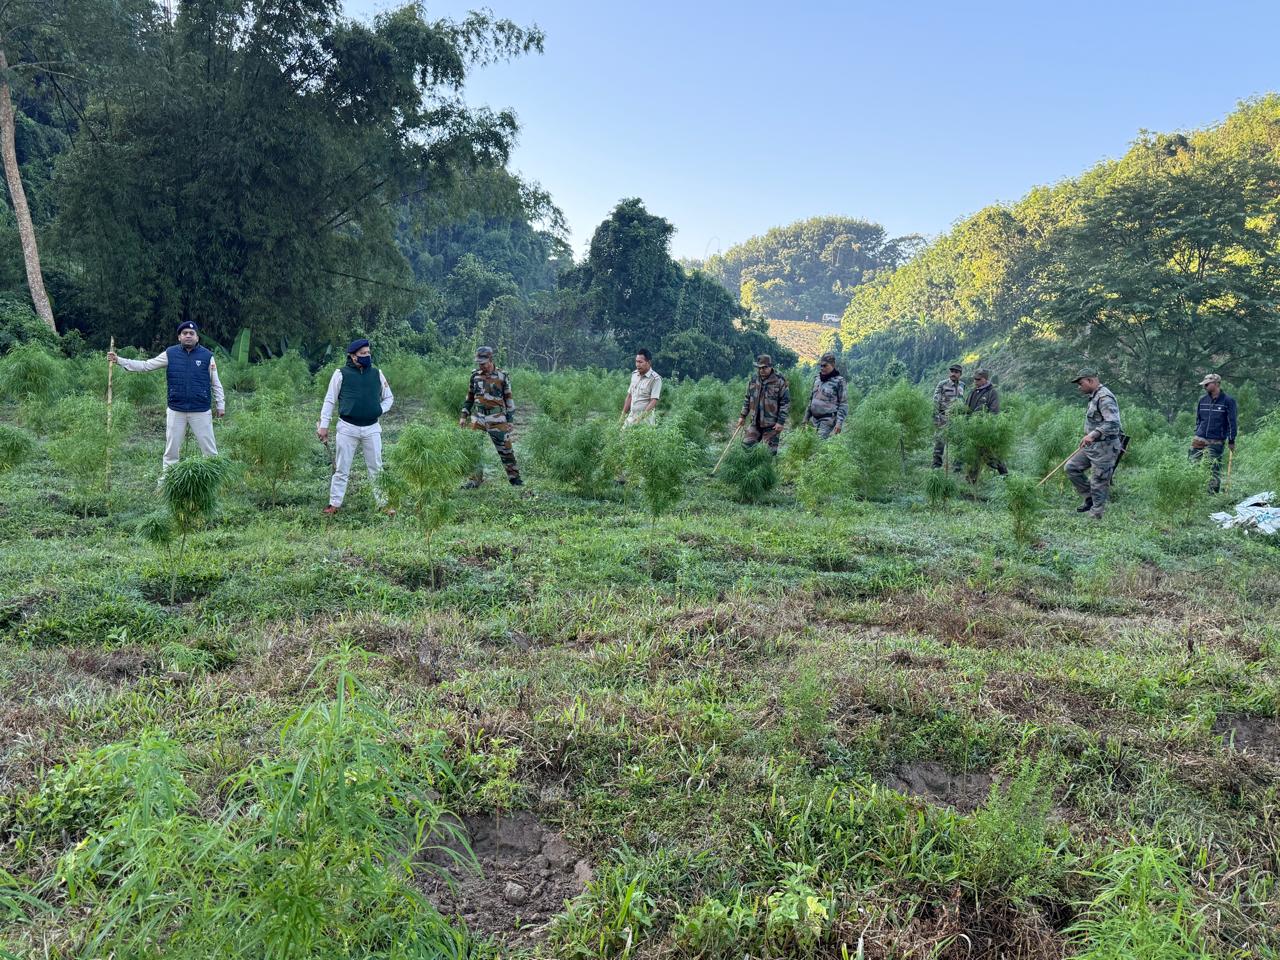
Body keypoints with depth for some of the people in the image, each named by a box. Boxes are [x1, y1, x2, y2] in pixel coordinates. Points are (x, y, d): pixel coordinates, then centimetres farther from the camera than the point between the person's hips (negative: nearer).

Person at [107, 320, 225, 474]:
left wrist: (220, 405, 2)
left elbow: (216, 383, 3)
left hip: (201, 412, -2)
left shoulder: (207, 355, -2)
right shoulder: (170, 354, 1)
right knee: (171, 450, 12)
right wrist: (119, 360, -6)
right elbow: (145, 366, 2)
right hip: (176, 411, 2)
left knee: (209, 449, 5)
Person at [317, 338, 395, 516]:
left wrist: (380, 410, -1)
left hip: (372, 428, 2)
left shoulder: (377, 373, 6)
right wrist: (324, 425, -1)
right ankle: (335, 504, 15)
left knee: (376, 469, 7)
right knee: (341, 469, 6)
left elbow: (389, 398, 17)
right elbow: (329, 400, 3)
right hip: (347, 428, -2)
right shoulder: (341, 374, -2)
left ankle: (383, 503, 15)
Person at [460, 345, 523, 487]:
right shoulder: (475, 375, 6)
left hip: (497, 419, -3)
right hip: (478, 419, 3)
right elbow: (469, 397, 15)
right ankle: (475, 479, 6)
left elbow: (509, 400, 1)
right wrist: (464, 415, 10)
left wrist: (510, 420, -3)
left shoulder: (502, 376, -3)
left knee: (505, 449, 1)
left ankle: (514, 477, 13)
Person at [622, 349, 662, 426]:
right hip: (631, 416, 6)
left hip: (645, 418, -6)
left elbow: (653, 401, -16)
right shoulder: (634, 374, 10)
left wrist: (641, 417, -23)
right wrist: (623, 415, 11)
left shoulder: (655, 379, -11)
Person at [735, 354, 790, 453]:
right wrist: (743, 415, 12)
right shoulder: (754, 380, 6)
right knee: (746, 445, 2)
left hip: (772, 425, -5)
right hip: (755, 423, 5)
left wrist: (781, 422, -13)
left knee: (770, 452, 1)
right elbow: (747, 399, 17)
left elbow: (785, 403, -9)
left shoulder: (780, 381, -10)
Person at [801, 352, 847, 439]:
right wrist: (806, 418, 18)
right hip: (815, 419, 7)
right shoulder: (817, 378, 13)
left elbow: (843, 404, -8)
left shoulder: (839, 381, -6)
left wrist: (839, 422, -15)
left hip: (828, 420, -7)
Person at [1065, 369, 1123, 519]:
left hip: (1104, 448, -10)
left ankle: (1095, 516, 5)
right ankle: (1089, 498, 19)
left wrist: (1093, 434, -33)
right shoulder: (1094, 397, 13)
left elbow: (1113, 423, -28)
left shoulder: (1105, 398, -19)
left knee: (1098, 483, -3)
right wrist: (1088, 437, 22)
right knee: (1071, 468, 11)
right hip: (1092, 446, 10)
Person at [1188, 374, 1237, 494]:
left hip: (1216, 442, -4)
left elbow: (1231, 422, -2)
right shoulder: (1203, 400, 11)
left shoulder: (1228, 401, -3)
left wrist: (1231, 441, -4)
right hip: (1200, 439, 4)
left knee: (1215, 469, 0)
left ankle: (1213, 493, 9)